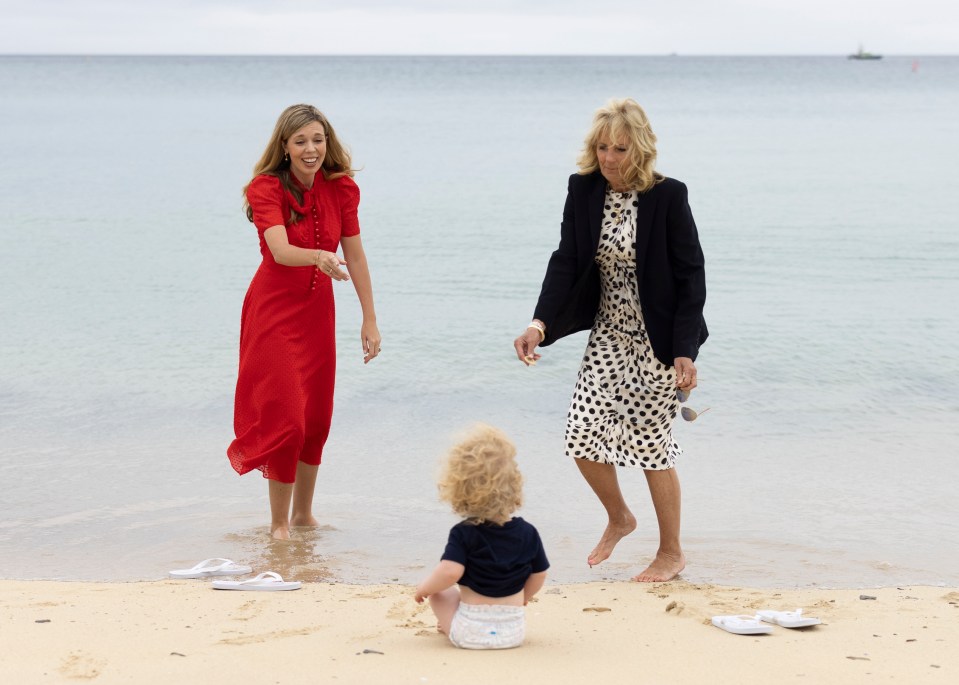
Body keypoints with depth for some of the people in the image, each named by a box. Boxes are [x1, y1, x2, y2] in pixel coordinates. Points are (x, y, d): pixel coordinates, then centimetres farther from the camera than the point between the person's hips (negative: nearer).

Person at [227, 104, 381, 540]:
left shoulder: (340, 188, -4)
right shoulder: (267, 189, -17)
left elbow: (355, 256, 1)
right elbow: (280, 251, -33)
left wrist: (369, 319, 0)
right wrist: (318, 257, -53)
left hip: (318, 312, 5)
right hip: (274, 311, -5)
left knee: (317, 417, 9)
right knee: (285, 417, -9)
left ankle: (303, 513, 26)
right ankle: (278, 523, 4)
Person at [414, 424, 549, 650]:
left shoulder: (464, 533, -13)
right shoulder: (528, 533, -2)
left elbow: (450, 572, -26)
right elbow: (539, 575, 9)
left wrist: (424, 588, -5)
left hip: (471, 633, -4)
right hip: (514, 631, 4)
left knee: (440, 592, 21)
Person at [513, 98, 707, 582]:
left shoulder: (667, 196, -17)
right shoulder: (583, 189, -4)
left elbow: (690, 276, -14)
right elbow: (566, 260, -5)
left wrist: (685, 351, -19)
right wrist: (540, 324, -20)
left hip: (658, 339, -5)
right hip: (608, 333, 5)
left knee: (650, 442, 0)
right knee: (582, 434, 1)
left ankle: (671, 552, 20)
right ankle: (619, 518, 31)